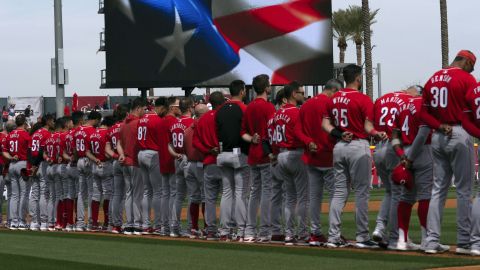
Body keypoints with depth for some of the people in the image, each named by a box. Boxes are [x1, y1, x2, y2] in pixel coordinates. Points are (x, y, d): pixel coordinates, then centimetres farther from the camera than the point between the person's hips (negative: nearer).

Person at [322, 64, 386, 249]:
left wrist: (338, 134, -4)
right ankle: (362, 237, 1)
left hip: (339, 147, 6)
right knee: (361, 192, 0)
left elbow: (325, 123, 5)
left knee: (339, 192, 9)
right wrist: (377, 135, -8)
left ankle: (333, 236, 5)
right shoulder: (363, 99, -9)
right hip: (358, 146, -6)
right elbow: (368, 127, -16)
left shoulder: (334, 99, 9)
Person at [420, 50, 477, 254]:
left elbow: (424, 113, 8)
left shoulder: (433, 79, 13)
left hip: (437, 136, 6)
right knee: (464, 190, 0)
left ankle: (432, 241, 4)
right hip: (460, 135, -6)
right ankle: (464, 243, 1)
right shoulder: (467, 78, -6)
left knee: (438, 189, 9)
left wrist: (440, 126, -2)